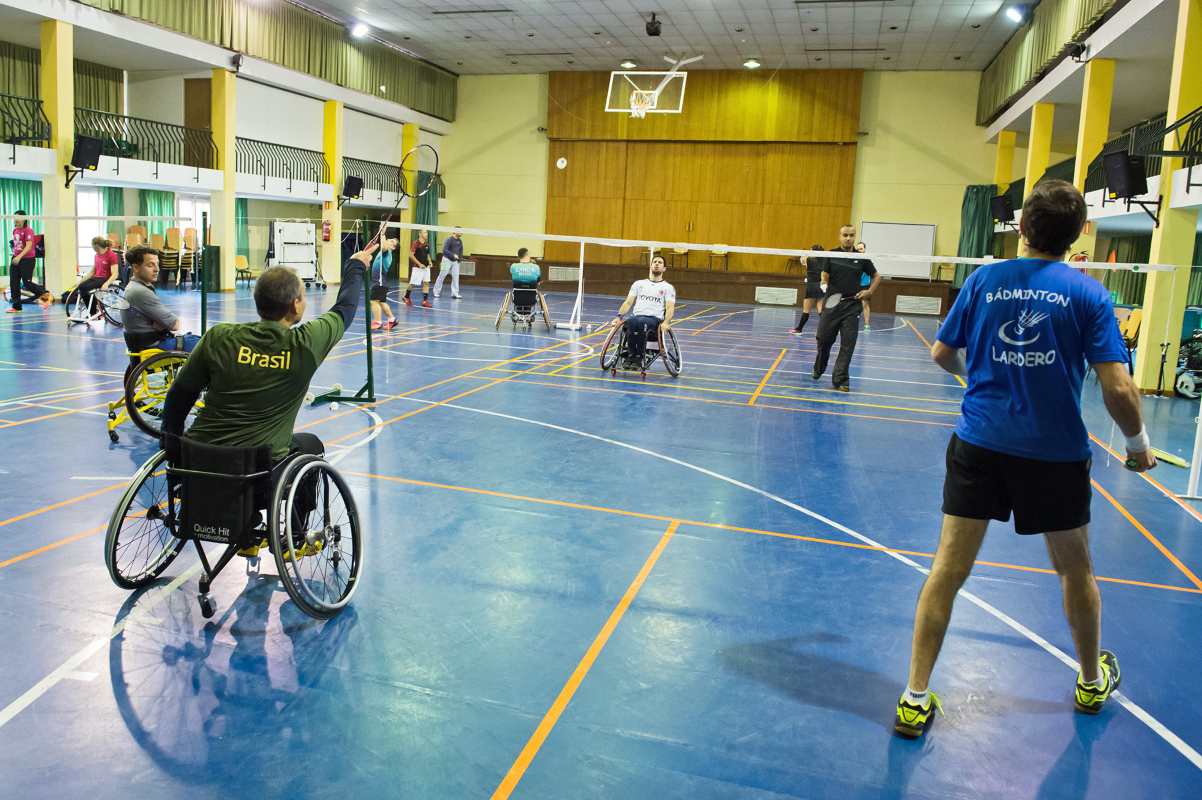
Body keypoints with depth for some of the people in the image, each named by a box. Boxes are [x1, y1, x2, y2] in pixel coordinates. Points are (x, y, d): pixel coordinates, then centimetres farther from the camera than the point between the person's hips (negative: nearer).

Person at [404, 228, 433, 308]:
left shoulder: (427, 244, 9)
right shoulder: (415, 243, -11)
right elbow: (411, 255, -14)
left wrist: (429, 261, 4)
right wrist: (419, 264, -18)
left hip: (426, 267, 6)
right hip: (417, 267, -6)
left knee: (426, 283, -2)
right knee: (412, 284, 3)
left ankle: (425, 301, 0)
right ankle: (406, 297, 26)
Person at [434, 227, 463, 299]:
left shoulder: (460, 241, 8)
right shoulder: (449, 239, -13)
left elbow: (461, 250, 19)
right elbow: (445, 250, -18)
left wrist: (460, 257, 1)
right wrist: (453, 255, -24)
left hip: (455, 261, 6)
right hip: (447, 260, -6)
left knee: (456, 277, 0)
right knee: (442, 276, 2)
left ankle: (455, 294, 4)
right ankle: (436, 293, 11)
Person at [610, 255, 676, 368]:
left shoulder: (668, 287, 14)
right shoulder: (639, 283, 22)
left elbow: (670, 307, 1)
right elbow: (628, 302, 14)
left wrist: (666, 322, -19)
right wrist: (619, 316, -4)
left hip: (655, 319, -2)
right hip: (637, 316, 2)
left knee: (642, 322, -39)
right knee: (632, 321, -37)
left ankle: (639, 358, -30)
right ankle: (630, 355, -26)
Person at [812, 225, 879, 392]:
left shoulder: (861, 258, 4)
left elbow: (876, 276, 15)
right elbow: (825, 276, 7)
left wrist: (869, 291, 2)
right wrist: (825, 285, -11)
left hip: (852, 305, 0)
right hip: (832, 304, 0)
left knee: (847, 345, -5)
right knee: (823, 340, 8)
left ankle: (840, 380, 1)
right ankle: (819, 369, 34)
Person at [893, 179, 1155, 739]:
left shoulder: (983, 279, 0)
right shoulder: (1087, 293, -6)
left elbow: (942, 355, 7)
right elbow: (1118, 389, -10)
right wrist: (1138, 443, 8)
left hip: (978, 444, 1)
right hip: (1055, 455, 0)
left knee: (948, 570, 2)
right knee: (1075, 569, 22)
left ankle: (915, 698, 4)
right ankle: (1092, 681, 43)